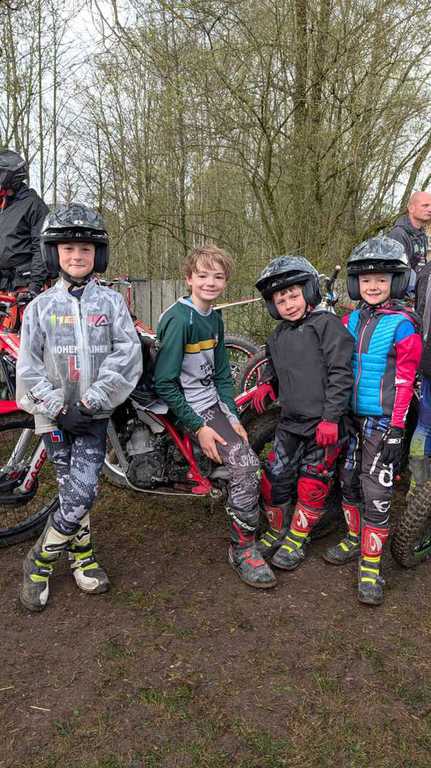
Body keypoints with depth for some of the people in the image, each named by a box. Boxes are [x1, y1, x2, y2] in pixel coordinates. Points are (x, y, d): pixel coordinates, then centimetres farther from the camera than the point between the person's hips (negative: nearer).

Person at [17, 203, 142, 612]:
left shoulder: (111, 302, 2)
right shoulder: (40, 306, 3)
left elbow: (128, 354, -7)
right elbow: (29, 365, -1)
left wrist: (92, 399, -15)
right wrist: (58, 405, -13)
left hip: (94, 414, 0)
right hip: (55, 414, 0)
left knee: (81, 494, -6)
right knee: (75, 493, 3)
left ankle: (40, 561, 16)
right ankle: (82, 554, 27)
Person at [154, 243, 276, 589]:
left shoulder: (215, 318, 8)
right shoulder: (180, 318, -16)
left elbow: (221, 374, 12)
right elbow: (165, 383, -18)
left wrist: (234, 417, 1)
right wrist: (198, 427, -18)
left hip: (214, 403, 8)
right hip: (188, 408, -7)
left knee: (252, 462, -5)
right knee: (243, 465, -18)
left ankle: (248, 536, 14)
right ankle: (243, 549, -2)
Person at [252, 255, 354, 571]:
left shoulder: (328, 324, -10)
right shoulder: (278, 336, 13)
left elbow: (341, 373, -15)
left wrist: (331, 418, -19)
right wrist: (266, 384, 7)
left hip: (324, 423, -6)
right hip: (290, 421, 6)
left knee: (312, 484, 6)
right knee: (278, 477, 10)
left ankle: (298, 538, 23)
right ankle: (277, 530, 31)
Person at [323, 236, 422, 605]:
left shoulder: (403, 325, -9)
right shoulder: (351, 320, 7)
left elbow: (404, 381, -11)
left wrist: (396, 429, -13)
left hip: (382, 421, -6)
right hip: (351, 416, 6)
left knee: (376, 492, -2)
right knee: (349, 481, 16)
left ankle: (371, 564, 10)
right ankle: (355, 538, 35)